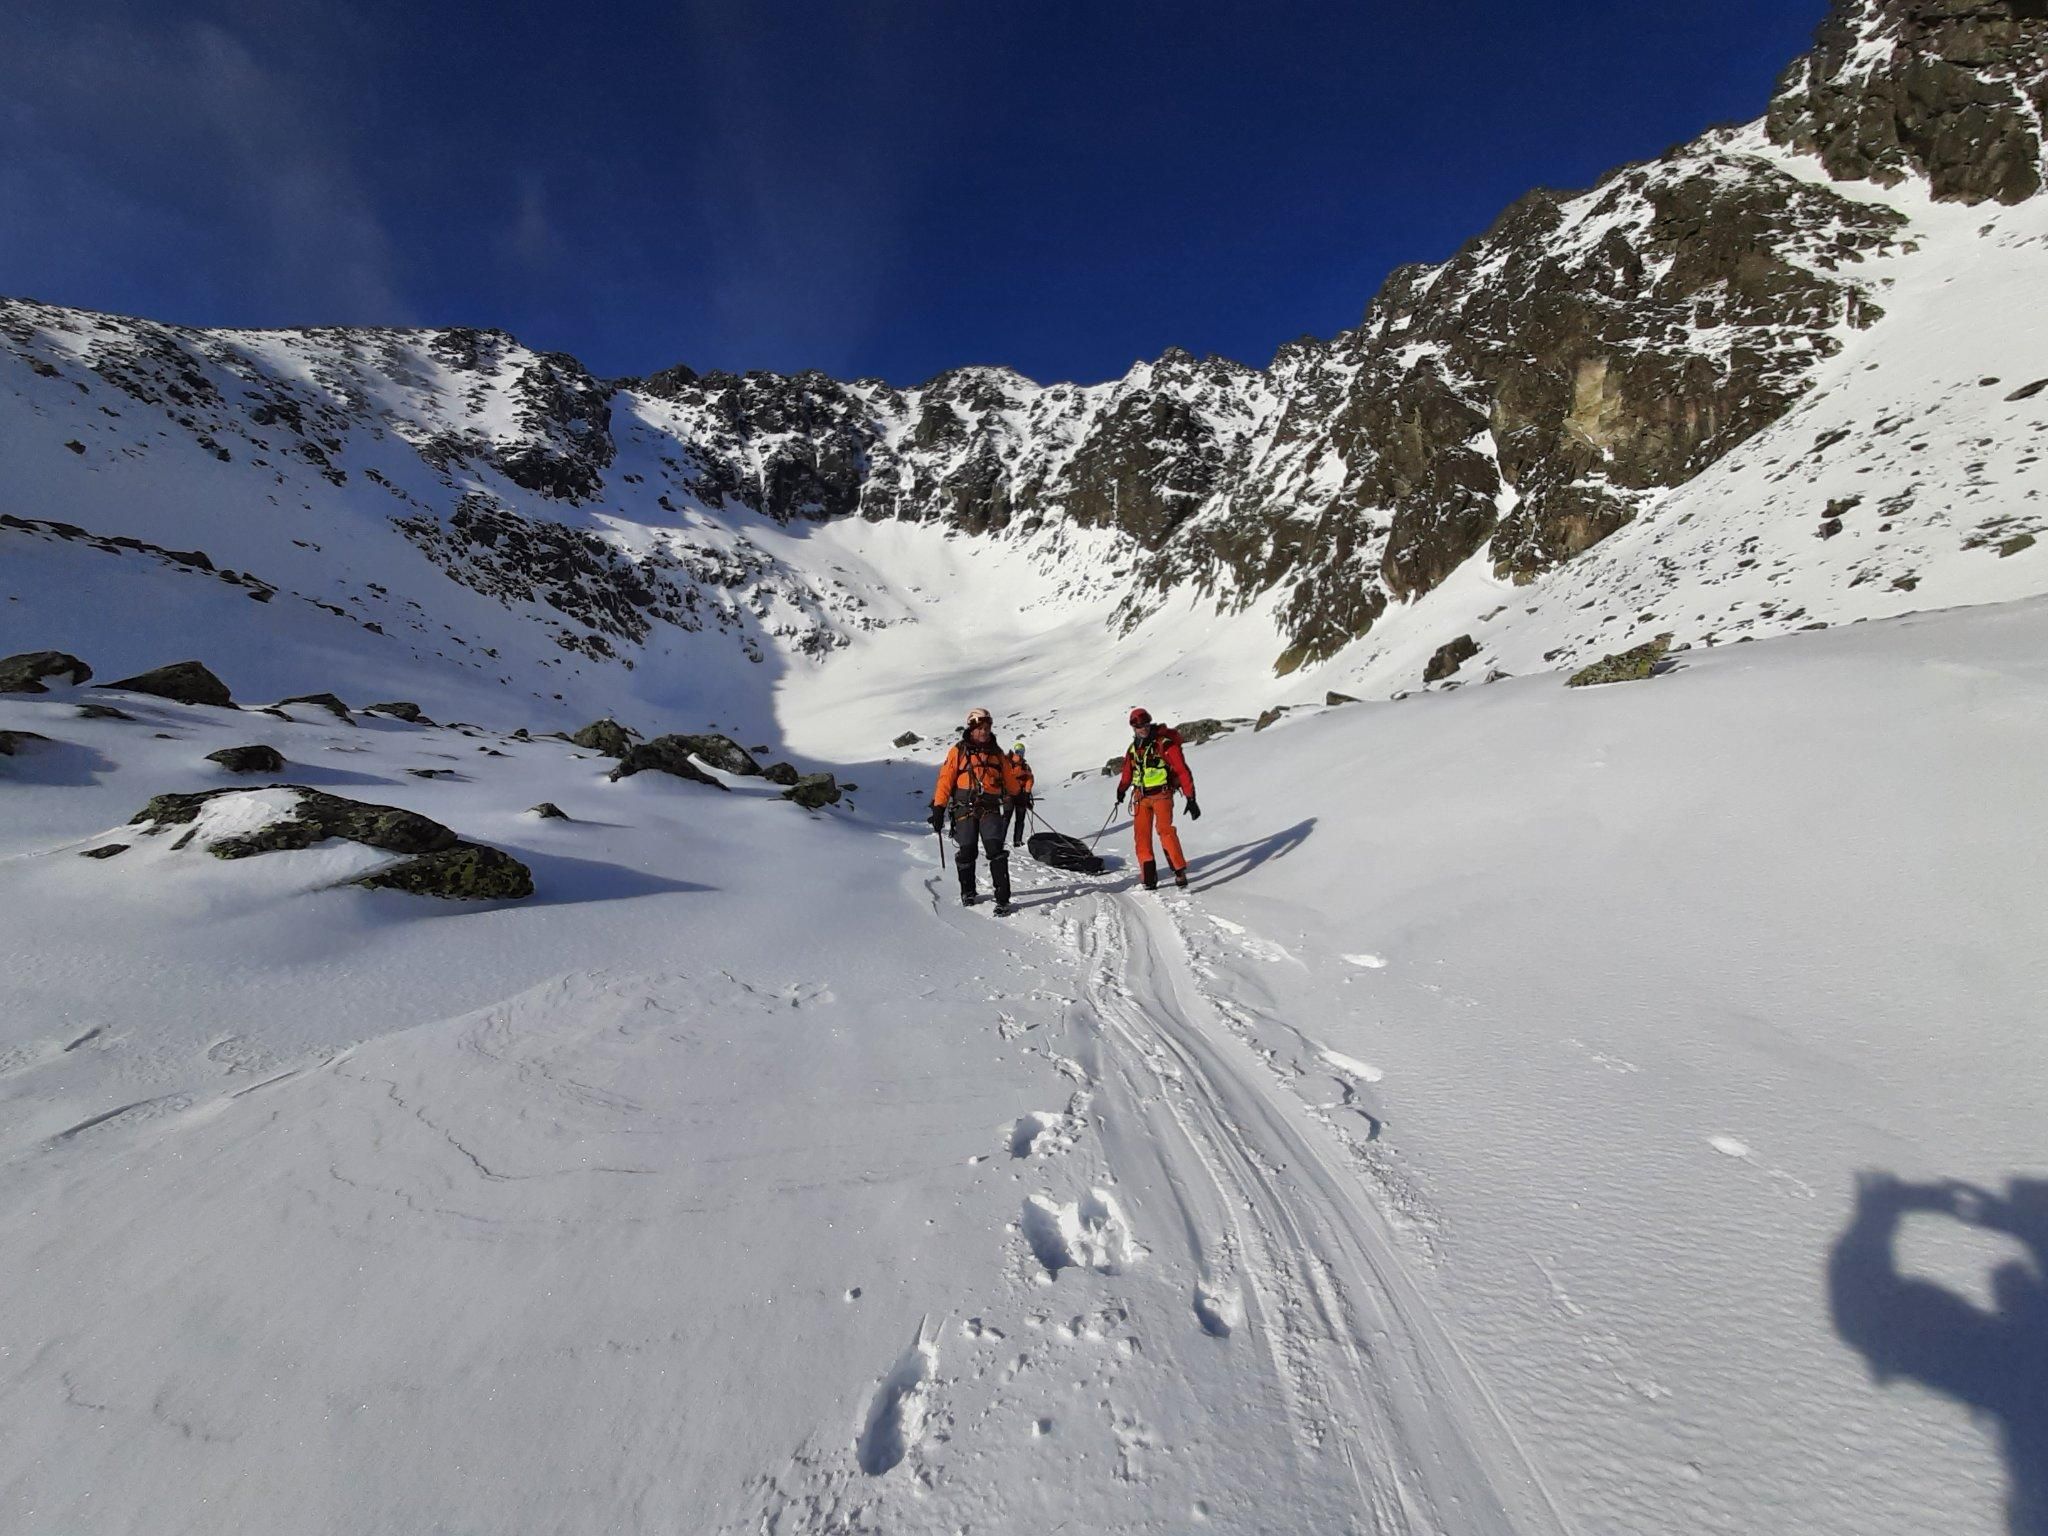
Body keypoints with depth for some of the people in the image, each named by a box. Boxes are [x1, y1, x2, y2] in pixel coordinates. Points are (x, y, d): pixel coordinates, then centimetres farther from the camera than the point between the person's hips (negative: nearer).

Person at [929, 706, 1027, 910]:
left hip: (990, 809, 1)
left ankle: (1002, 898, -12)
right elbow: (945, 779, 1)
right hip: (965, 809, -1)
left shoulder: (997, 753, 15)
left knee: (996, 851, -15)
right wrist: (938, 807, -5)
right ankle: (967, 892, 25)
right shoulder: (958, 751, 6)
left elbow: (1010, 778, 27)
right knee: (965, 852, 2)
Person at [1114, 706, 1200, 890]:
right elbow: (1128, 772, 22)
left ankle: (1180, 873, -17)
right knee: (1142, 835, 0)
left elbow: (1182, 771, -10)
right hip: (1141, 797, 6)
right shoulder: (1133, 749, 9)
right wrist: (1121, 789, 4)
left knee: (1165, 830, -23)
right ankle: (1149, 878, 8)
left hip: (1161, 794, -5)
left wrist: (1191, 799, -14)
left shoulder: (1165, 744, -9)